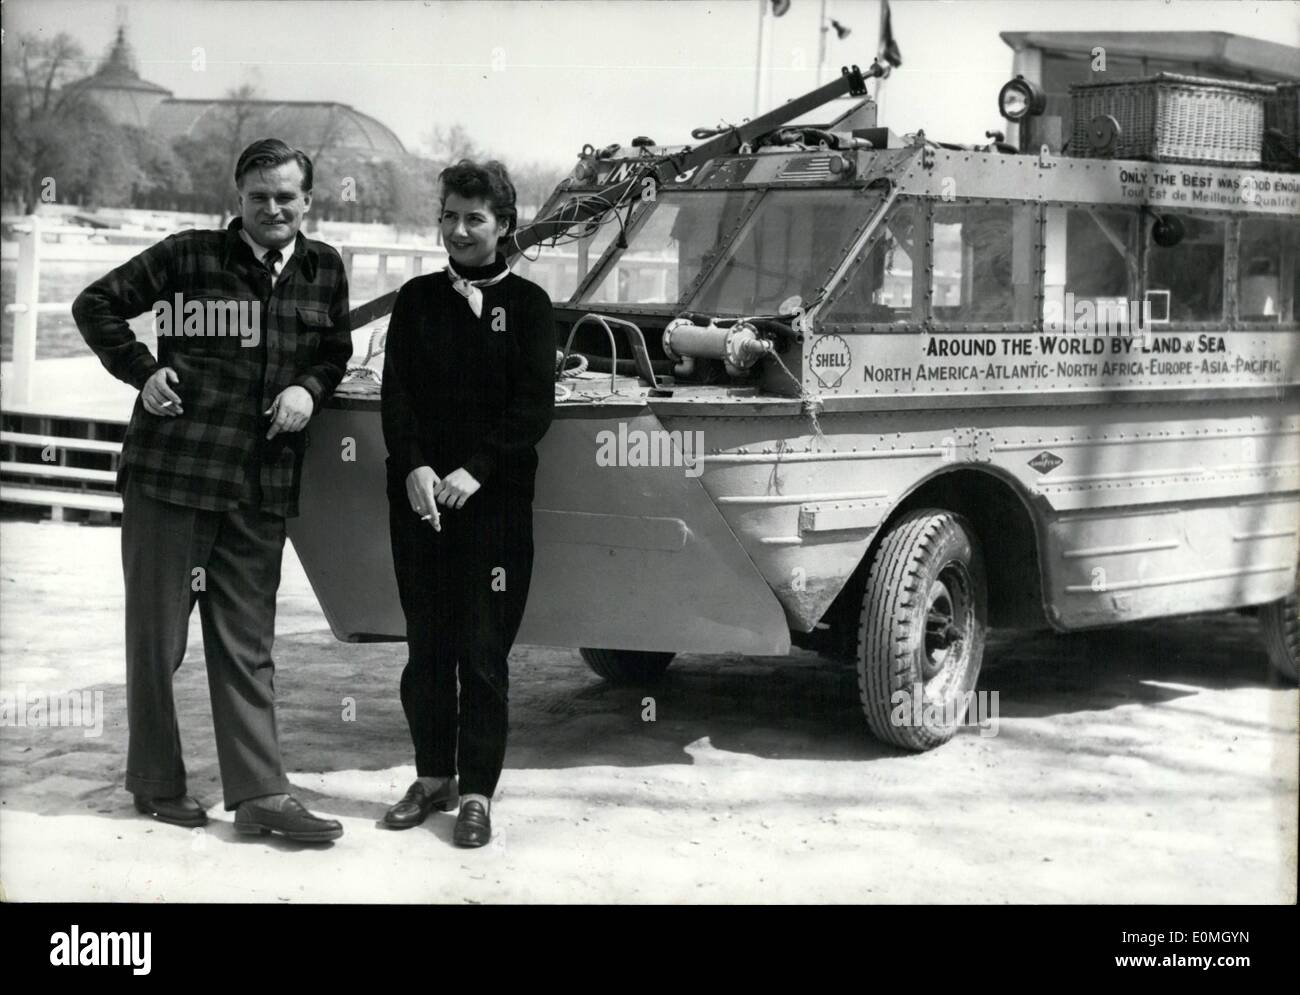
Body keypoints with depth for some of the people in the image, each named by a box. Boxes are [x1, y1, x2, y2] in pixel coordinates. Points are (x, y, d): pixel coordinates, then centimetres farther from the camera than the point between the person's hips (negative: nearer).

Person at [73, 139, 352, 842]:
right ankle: (156, 782, 19)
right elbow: (96, 305, 5)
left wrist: (309, 388, 1)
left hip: (262, 489, 3)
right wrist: (141, 370, -4)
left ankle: (259, 792, 7)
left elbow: (335, 352, 21)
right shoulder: (189, 256, -2)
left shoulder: (324, 270, 8)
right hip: (171, 471, -3)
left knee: (247, 644, 6)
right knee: (157, 634, 5)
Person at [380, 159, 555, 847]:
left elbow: (534, 405, -6)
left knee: (483, 649, -2)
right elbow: (396, 395, 3)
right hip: (417, 495, 3)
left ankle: (478, 792, 5)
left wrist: (475, 470, -16)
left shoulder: (527, 305, 2)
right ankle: (434, 777, 21)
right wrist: (413, 467, -13)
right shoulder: (416, 300, 10)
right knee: (426, 646, 9)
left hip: (493, 500, -3)